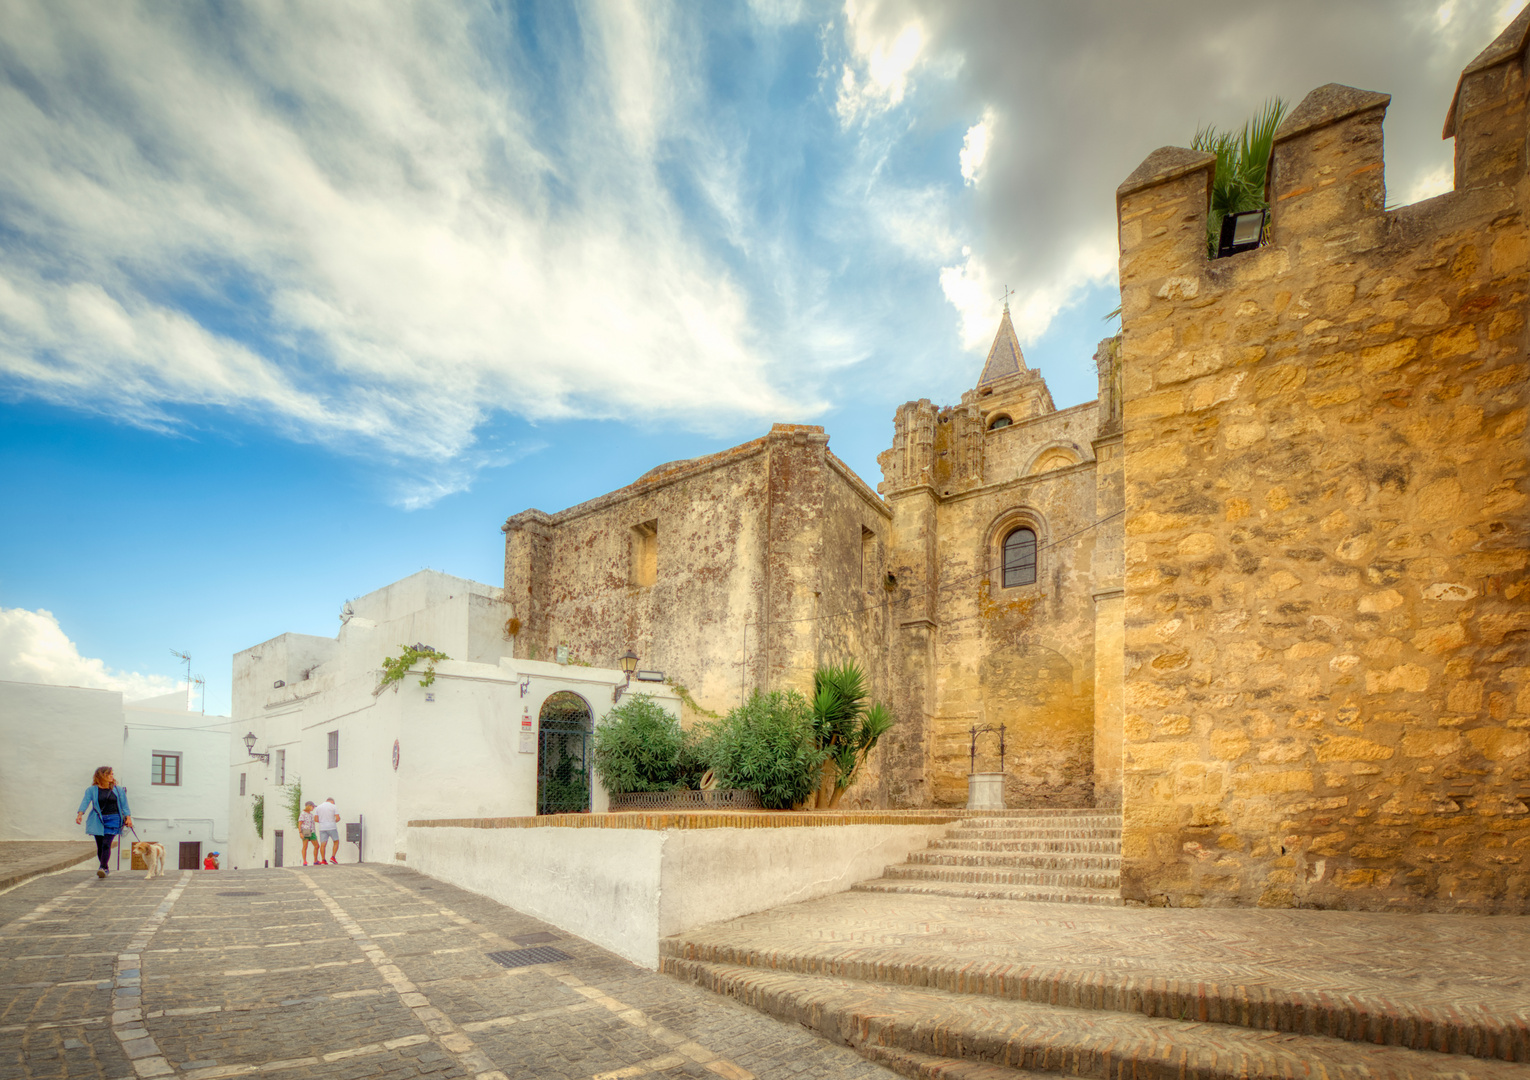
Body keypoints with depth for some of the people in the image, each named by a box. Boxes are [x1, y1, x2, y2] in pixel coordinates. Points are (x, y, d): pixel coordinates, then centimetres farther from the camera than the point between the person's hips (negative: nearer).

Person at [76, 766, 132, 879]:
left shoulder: (118, 790, 8)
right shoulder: (92, 790, 6)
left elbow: (124, 805, 9)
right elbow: (85, 802, -7)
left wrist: (128, 817, -1)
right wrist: (80, 814, -24)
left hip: (113, 819, -1)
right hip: (98, 821, 1)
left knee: (106, 844, -14)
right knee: (100, 845, 5)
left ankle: (103, 868, -15)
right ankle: (105, 868, 20)